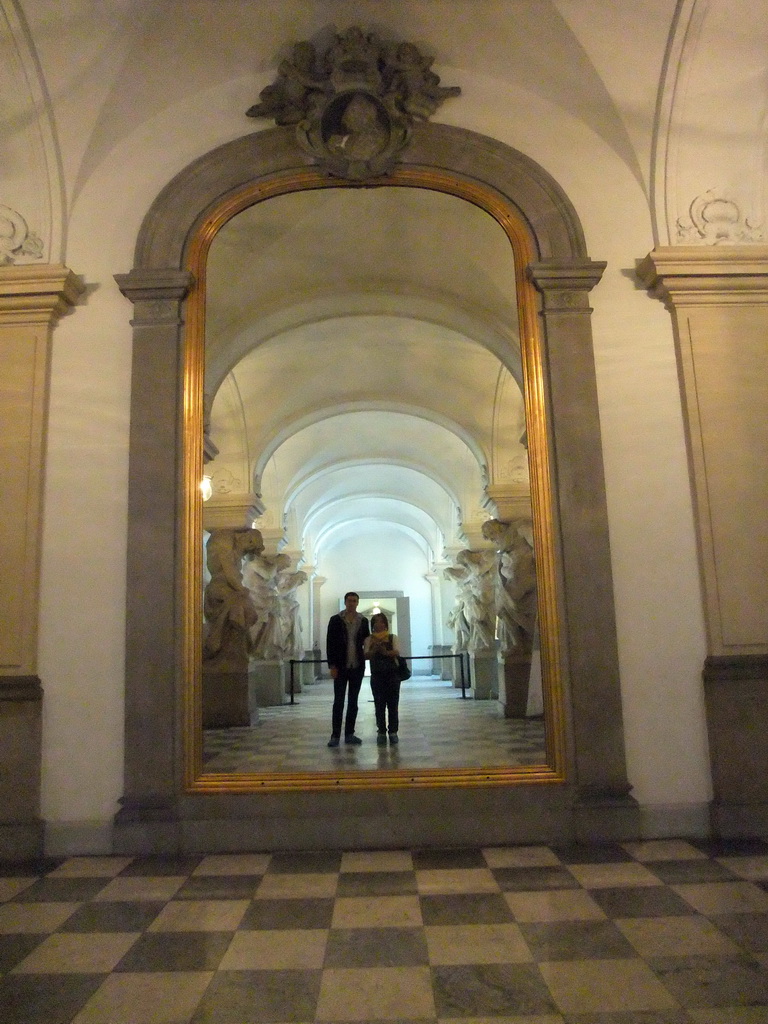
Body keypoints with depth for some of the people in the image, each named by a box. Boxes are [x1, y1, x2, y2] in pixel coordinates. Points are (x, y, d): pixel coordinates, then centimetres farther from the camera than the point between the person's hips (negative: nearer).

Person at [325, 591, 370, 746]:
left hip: (357, 667, 3)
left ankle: (349, 734, 16)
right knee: (338, 701, -1)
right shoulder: (335, 620, -2)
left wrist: (367, 642, -8)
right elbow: (330, 644, -4)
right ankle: (335, 735, 5)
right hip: (341, 667, -3)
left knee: (353, 701, 8)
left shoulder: (363, 621, 6)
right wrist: (332, 665, -10)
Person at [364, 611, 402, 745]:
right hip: (377, 675, 0)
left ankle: (393, 731, 12)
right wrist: (374, 649, -29)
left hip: (392, 675, 0)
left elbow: (397, 652, -11)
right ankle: (381, 732, 11)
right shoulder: (369, 639, 5)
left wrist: (386, 652, -31)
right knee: (379, 705, 2)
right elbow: (366, 655, -9)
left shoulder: (392, 637, 3)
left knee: (393, 705, 3)